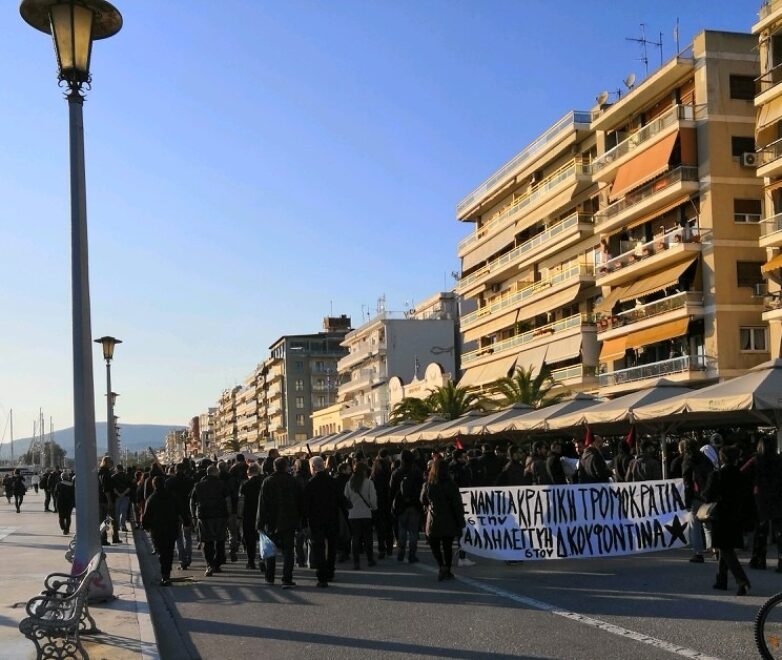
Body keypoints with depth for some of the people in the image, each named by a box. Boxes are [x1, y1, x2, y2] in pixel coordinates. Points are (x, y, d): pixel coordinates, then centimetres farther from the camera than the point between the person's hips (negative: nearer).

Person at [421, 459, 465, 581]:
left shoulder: (427, 485, -6)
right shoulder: (451, 486, -10)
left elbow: (423, 501, 11)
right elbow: (457, 505, -7)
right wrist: (460, 522, -1)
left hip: (433, 521, 0)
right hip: (449, 522, 0)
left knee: (434, 545, 14)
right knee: (448, 546, 13)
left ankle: (442, 566, -7)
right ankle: (447, 571, 15)